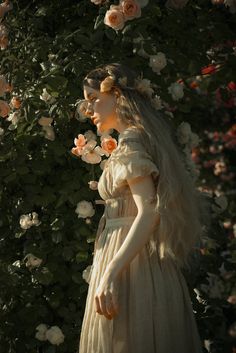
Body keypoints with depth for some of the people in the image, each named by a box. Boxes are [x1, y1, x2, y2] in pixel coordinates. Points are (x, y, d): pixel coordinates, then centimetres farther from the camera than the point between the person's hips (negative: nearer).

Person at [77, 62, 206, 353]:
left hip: (130, 263, -9)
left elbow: (149, 213, -22)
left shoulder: (130, 142, -10)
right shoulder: (147, 136, 17)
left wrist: (109, 274, -25)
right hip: (153, 267, 9)